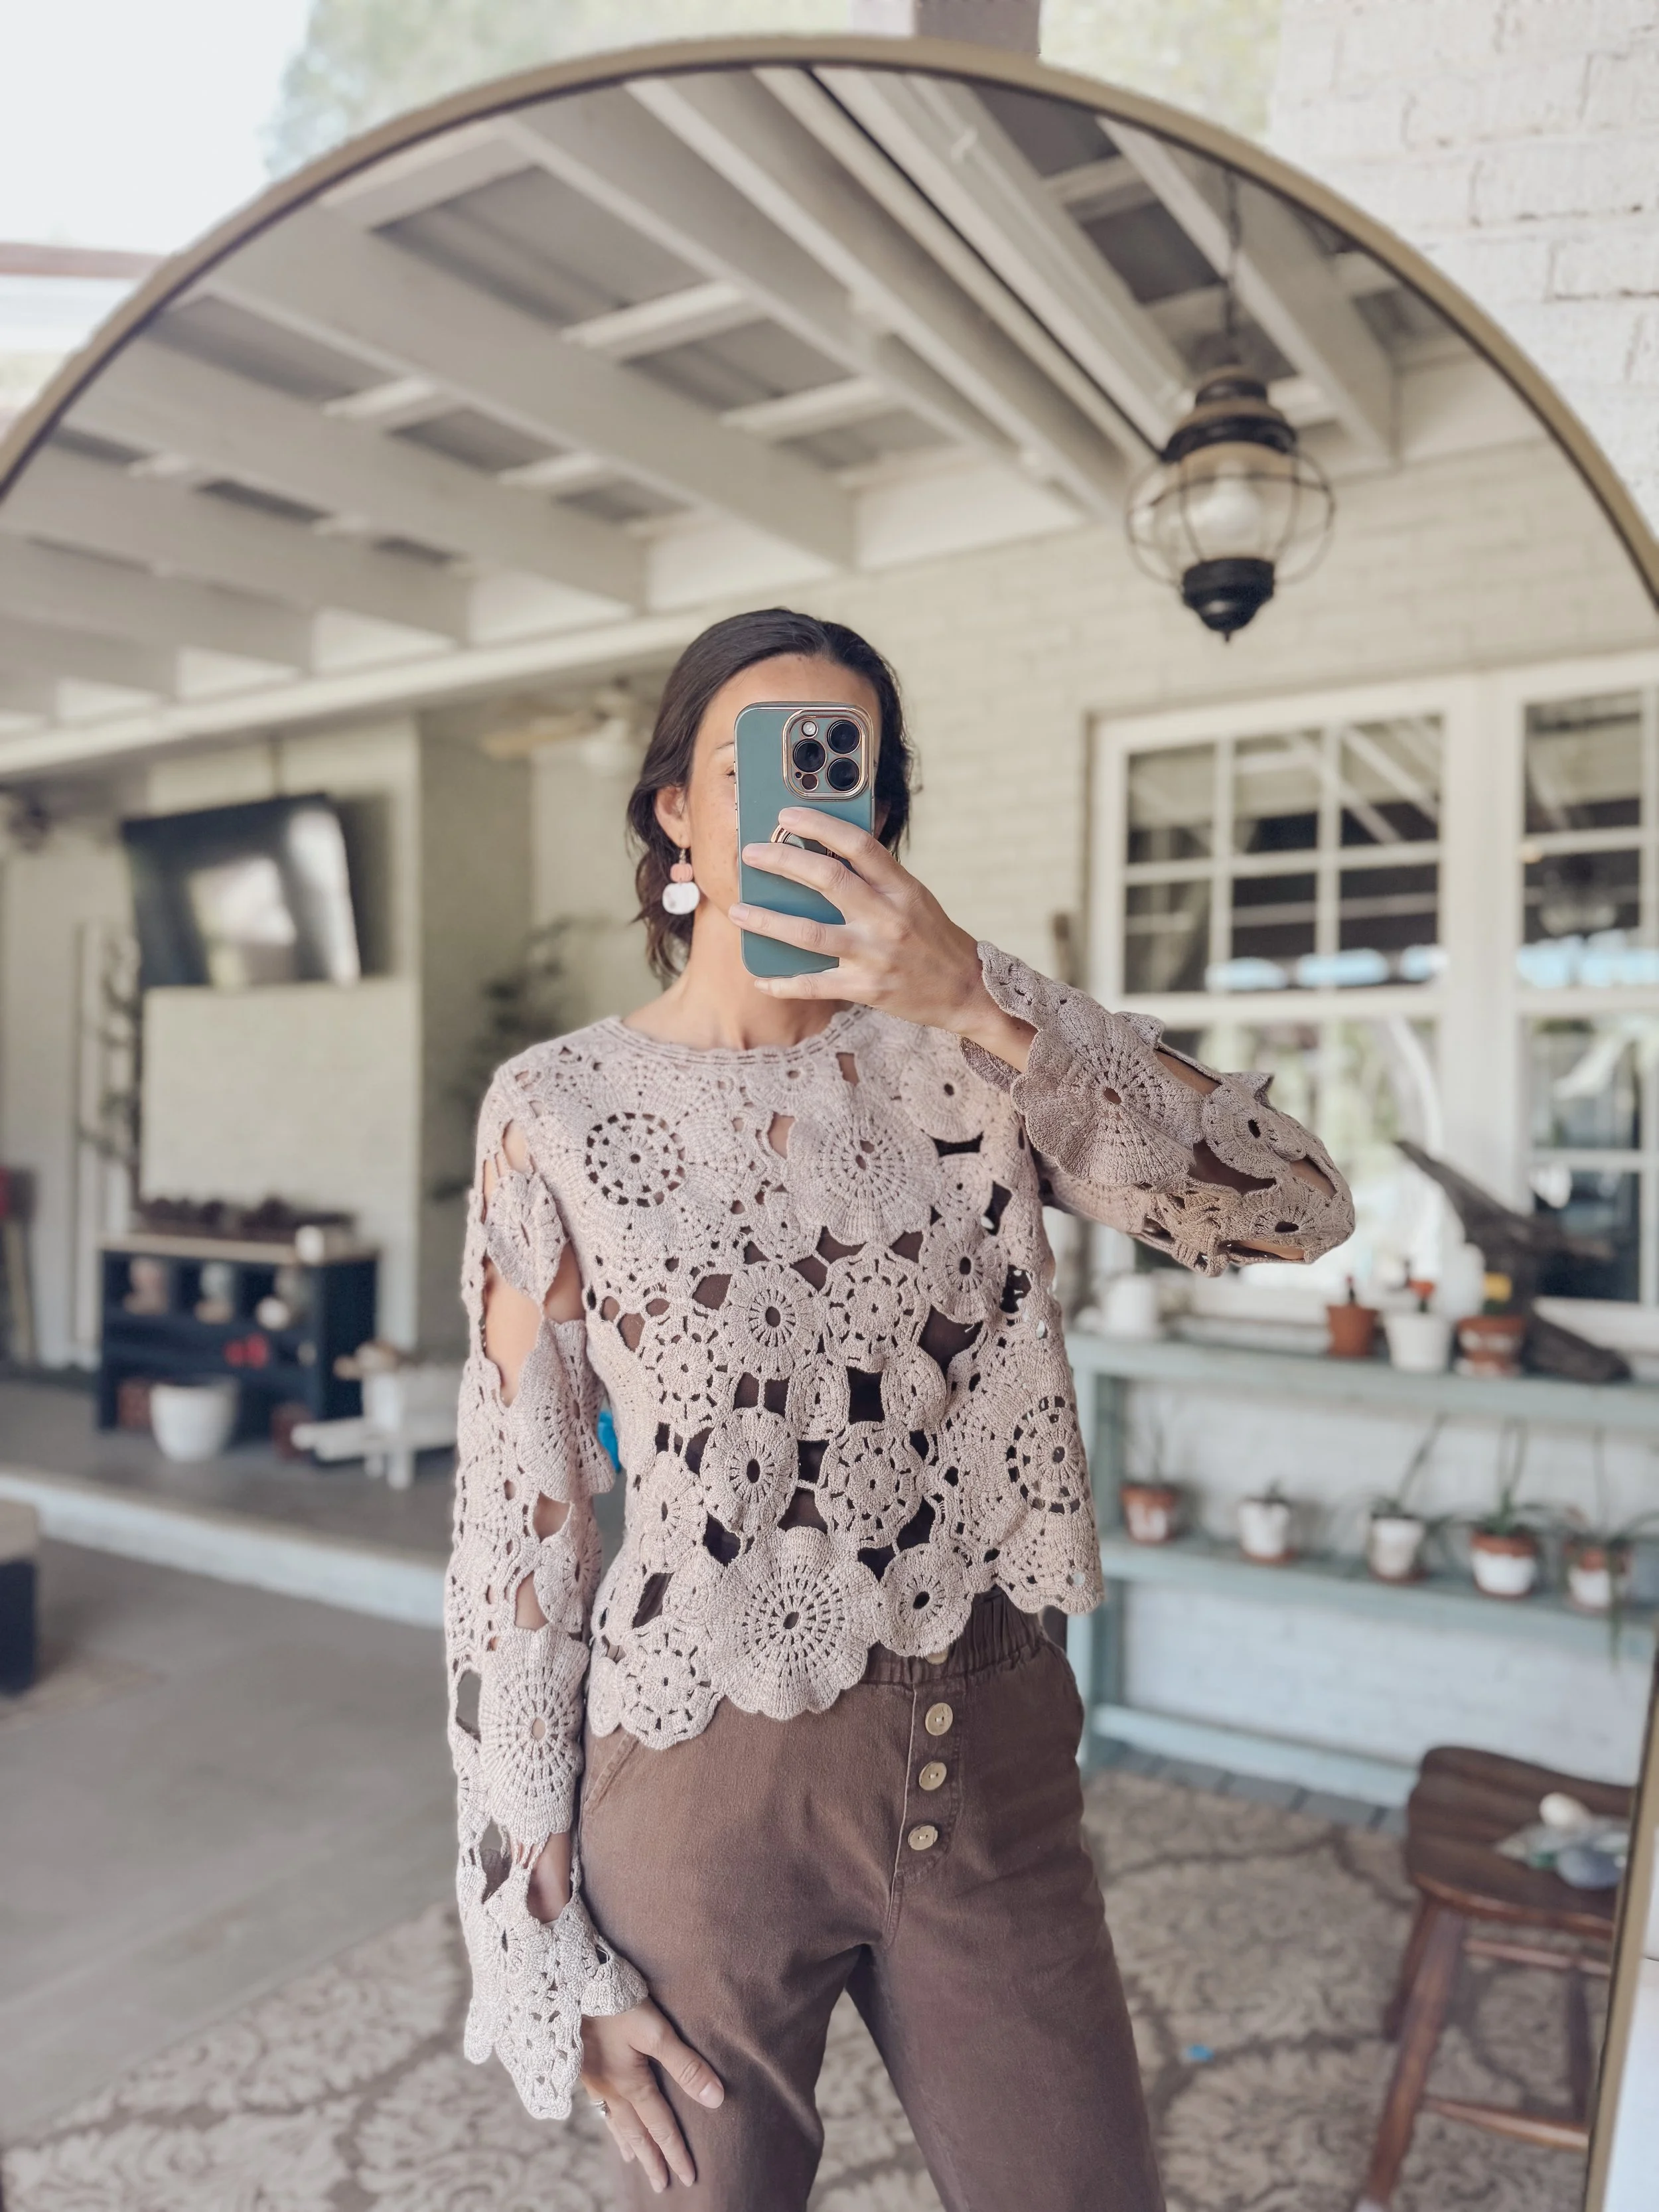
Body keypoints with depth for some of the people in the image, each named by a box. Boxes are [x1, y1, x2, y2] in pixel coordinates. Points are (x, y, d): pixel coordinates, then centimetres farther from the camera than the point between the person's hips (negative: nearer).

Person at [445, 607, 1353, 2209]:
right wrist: (546, 1949, -4)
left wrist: (986, 1004, -24)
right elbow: (518, 1526, -6)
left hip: (993, 1766, 2)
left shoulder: (966, 1051, -2)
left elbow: (1297, 1210, -14)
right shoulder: (561, 1106, -7)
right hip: (706, 1788, -1)